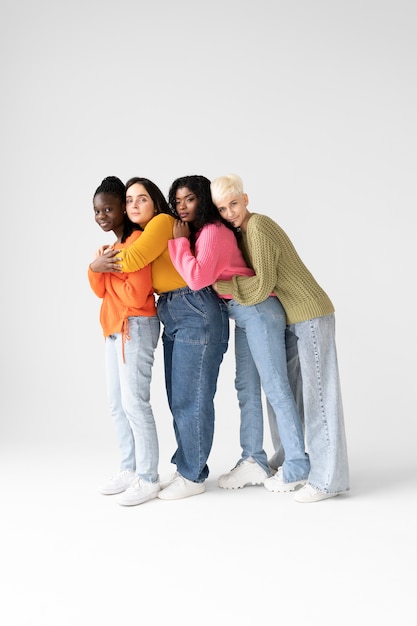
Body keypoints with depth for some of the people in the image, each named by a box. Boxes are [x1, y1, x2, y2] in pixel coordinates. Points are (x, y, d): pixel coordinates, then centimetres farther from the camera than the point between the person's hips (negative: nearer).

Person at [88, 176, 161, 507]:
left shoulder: (137, 240, -12)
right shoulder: (113, 245, 18)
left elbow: (138, 293, -19)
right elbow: (101, 290, 10)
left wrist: (110, 274, -6)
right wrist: (96, 268, -9)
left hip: (136, 327, -10)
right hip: (114, 329, 10)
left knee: (135, 402, -8)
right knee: (117, 403, 12)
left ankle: (148, 479, 0)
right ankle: (130, 469, 22)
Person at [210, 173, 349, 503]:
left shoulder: (258, 228, -17)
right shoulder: (242, 231, 11)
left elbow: (261, 287, -21)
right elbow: (249, 279, 16)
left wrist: (217, 285, -14)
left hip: (311, 315, -9)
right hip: (289, 321, 9)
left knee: (317, 394, -7)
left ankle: (328, 478, -2)